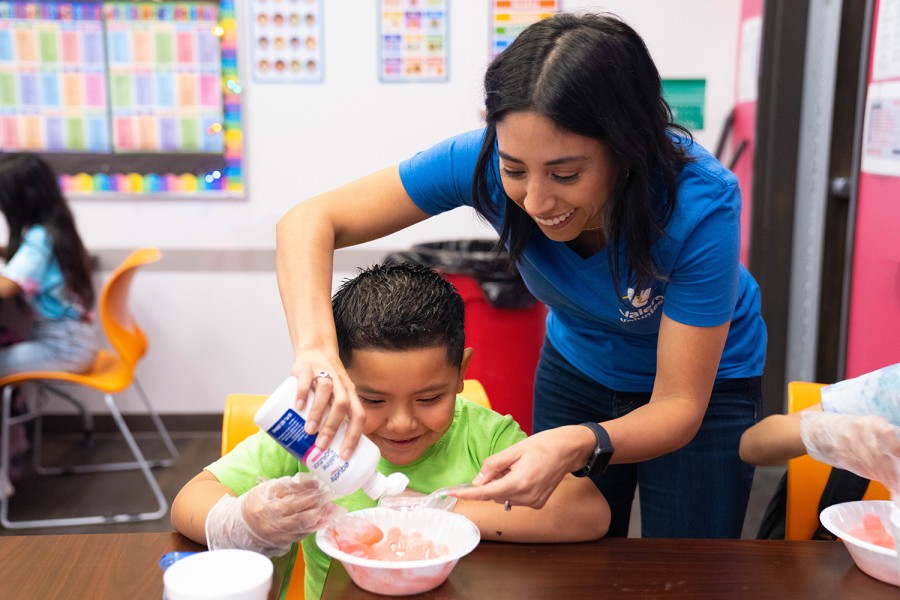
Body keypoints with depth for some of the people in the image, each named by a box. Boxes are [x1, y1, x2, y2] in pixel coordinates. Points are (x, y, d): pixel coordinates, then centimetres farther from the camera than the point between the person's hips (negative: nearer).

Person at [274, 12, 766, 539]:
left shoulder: (700, 204, -37)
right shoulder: (486, 161, -30)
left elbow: (679, 406, -31)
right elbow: (310, 222, -27)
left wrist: (581, 447, -51)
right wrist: (317, 348, -45)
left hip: (704, 384, -2)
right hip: (577, 368, 2)